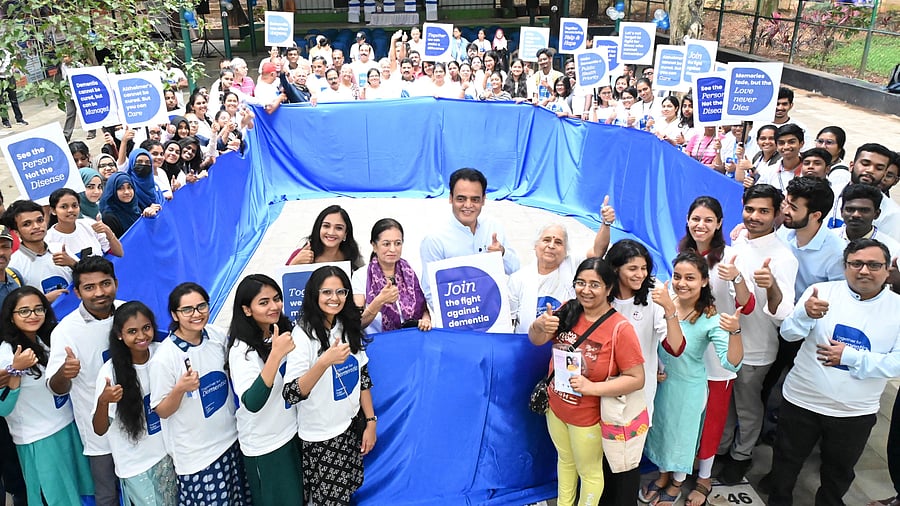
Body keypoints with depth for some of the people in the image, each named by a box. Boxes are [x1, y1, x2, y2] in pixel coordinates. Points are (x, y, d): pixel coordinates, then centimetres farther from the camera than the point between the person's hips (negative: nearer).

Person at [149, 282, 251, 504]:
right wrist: (180, 389, -30)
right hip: (195, 454, -5)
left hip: (230, 440, 5)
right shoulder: (163, 357, -19)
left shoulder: (217, 335, -5)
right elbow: (162, 411, -11)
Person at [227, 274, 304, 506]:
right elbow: (252, 403, -38)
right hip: (264, 445, -6)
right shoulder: (242, 349, -23)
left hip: (292, 432, 7)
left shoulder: (282, 332, -3)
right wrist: (275, 354, -45)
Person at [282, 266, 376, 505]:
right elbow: (291, 395, -25)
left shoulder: (349, 327, 0)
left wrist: (370, 422, 3)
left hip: (352, 428, 5)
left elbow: (363, 378, 7)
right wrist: (325, 361, -38)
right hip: (320, 437, -5)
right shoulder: (303, 334, -17)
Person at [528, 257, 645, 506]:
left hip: (587, 416, -5)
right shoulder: (568, 311, -9)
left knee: (589, 471, 18)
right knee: (565, 459, 28)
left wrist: (591, 387, -30)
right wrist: (539, 325, -30)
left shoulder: (620, 328, -22)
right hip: (555, 406, 5)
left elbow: (636, 379, -20)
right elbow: (536, 340, -6)